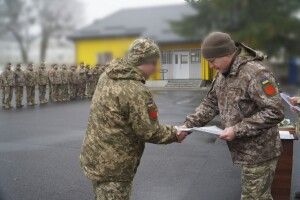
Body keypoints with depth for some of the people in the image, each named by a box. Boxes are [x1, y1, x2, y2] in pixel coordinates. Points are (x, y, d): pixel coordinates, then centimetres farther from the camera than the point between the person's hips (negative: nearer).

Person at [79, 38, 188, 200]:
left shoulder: (107, 76, 0)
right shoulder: (137, 91, -26)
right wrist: (174, 134, -3)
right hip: (112, 167, -8)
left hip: (95, 157, 8)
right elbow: (149, 132, -20)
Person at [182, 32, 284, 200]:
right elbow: (211, 103, 9)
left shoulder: (256, 72, -24)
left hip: (259, 152, -8)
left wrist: (237, 130, -25)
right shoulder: (223, 73, 5)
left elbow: (275, 112, -25)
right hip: (244, 149, 8)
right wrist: (188, 125, -3)